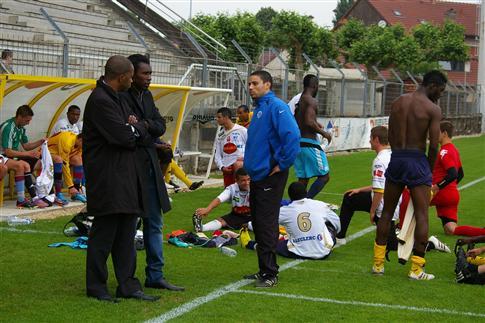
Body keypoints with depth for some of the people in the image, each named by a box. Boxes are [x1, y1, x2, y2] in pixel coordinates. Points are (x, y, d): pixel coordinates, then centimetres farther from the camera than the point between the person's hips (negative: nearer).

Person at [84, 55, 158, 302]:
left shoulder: (115, 98, 16)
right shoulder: (100, 100, -16)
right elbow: (124, 136, -20)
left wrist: (134, 128, -1)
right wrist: (139, 128, -2)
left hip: (124, 176, 10)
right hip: (106, 177, -10)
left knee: (126, 231, 10)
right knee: (104, 232, -2)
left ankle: (127, 285, 15)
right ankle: (96, 287, 8)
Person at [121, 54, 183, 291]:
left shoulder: (147, 96, 15)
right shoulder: (121, 97, -12)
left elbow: (160, 126, 7)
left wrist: (143, 125, -10)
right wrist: (146, 133, -9)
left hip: (149, 166, 9)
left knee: (154, 224, 11)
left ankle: (155, 276, 19)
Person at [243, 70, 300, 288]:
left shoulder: (276, 107, -13)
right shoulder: (259, 108, 16)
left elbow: (292, 135, -25)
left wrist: (282, 165, -20)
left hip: (270, 177, -10)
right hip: (257, 175, 10)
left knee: (266, 225, -8)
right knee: (258, 224, 14)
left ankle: (270, 274, -3)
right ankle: (264, 270, 22)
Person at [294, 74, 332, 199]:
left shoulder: (299, 100, 14)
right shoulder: (311, 100, -12)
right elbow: (309, 122, -24)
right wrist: (323, 132, -10)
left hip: (298, 142, 9)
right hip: (309, 143, -9)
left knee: (303, 179, 12)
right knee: (324, 176, -3)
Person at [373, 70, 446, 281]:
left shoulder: (398, 102, 9)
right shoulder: (433, 109, -8)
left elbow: (390, 135, 9)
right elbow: (433, 145, -11)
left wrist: (399, 155, 12)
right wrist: (430, 170, 3)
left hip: (396, 159, 5)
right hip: (417, 161, -5)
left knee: (387, 212, 14)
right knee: (421, 215, 1)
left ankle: (378, 263, 17)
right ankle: (416, 268, -1)